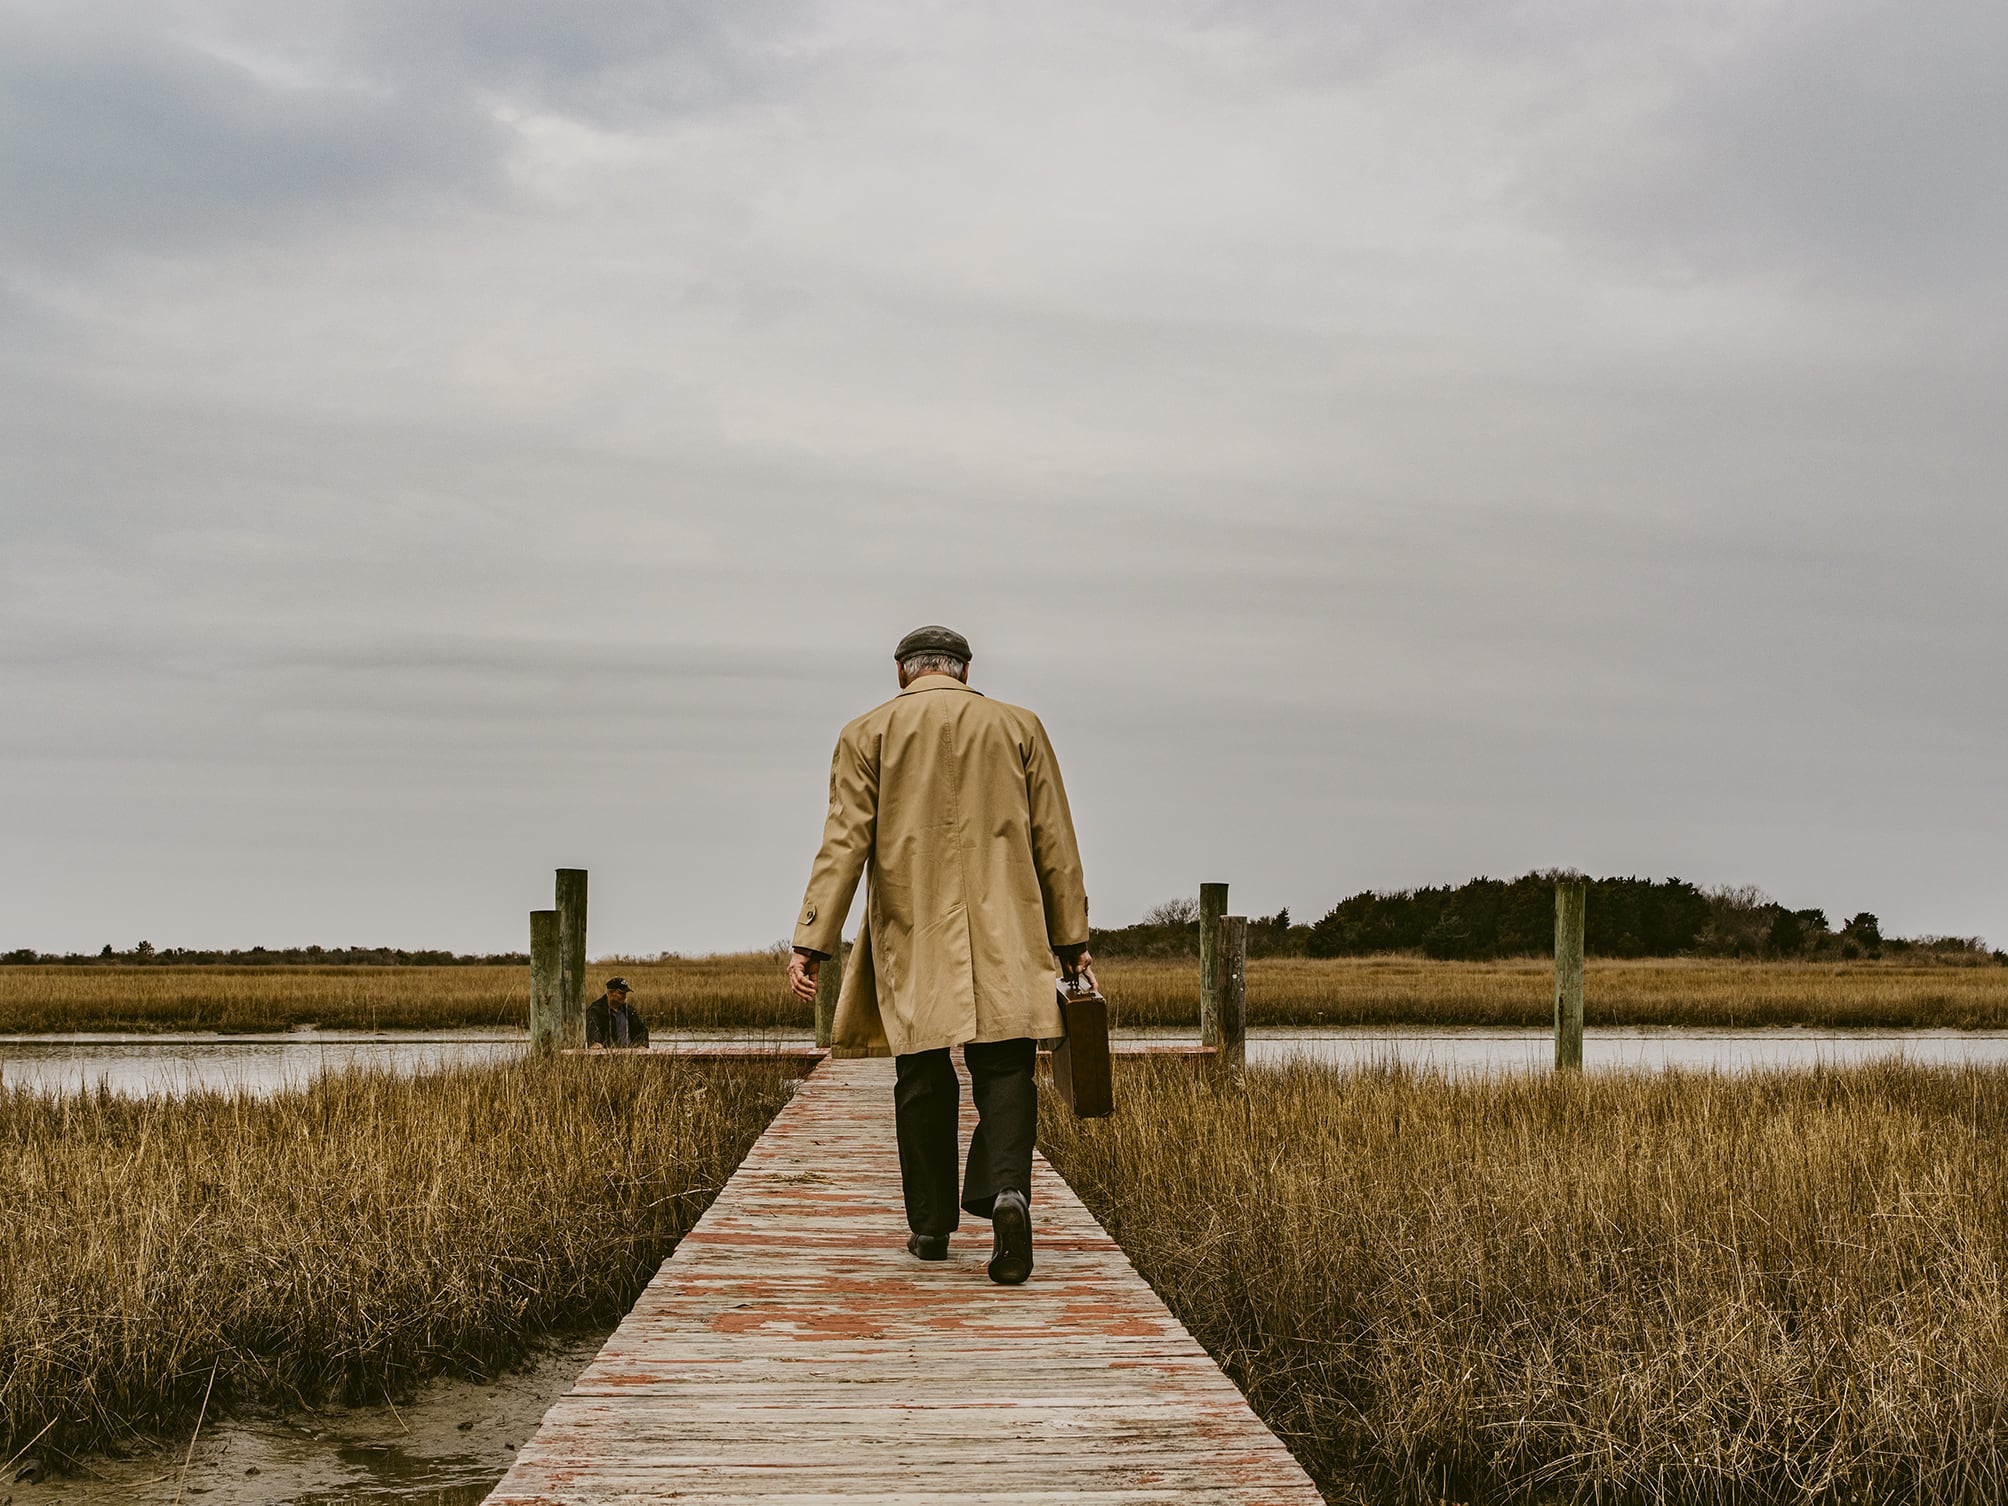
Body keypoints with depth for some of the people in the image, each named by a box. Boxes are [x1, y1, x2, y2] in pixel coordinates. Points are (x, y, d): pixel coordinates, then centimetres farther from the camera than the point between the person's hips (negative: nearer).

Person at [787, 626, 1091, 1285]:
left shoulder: (867, 734, 5)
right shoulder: (1019, 727, 8)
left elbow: (844, 844, -4)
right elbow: (1054, 843, 7)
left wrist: (812, 943, -6)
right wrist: (1071, 939, 11)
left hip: (911, 940, 0)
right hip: (1003, 937, 0)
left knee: (923, 1080, 9)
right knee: (1005, 1069, 1)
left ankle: (930, 1225, 15)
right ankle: (1007, 1190, -22)